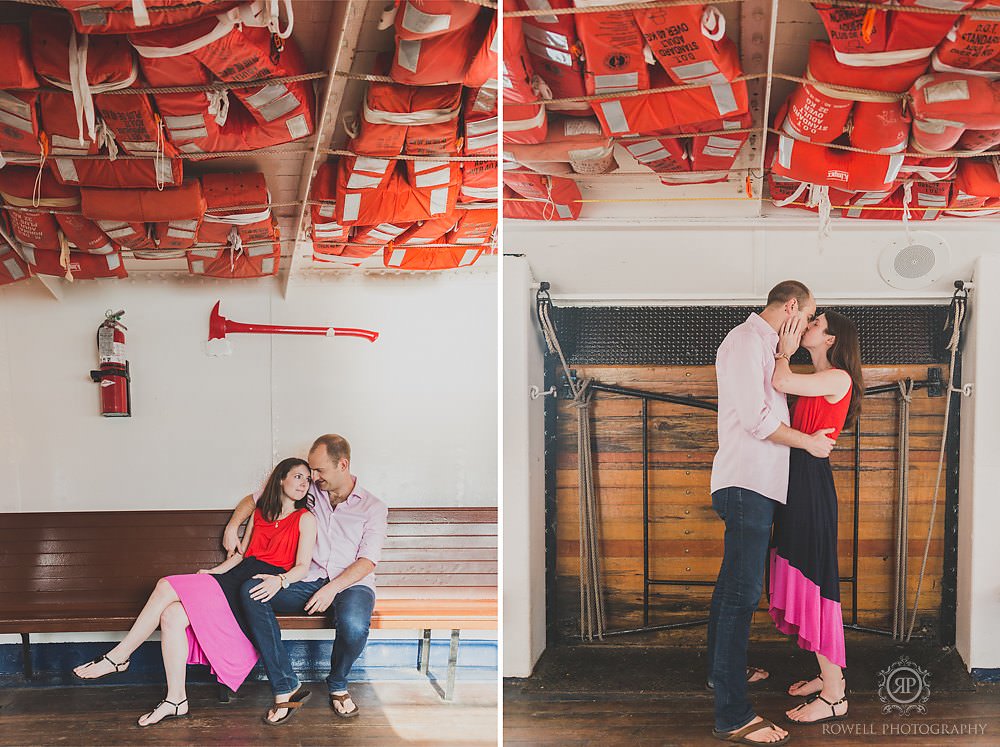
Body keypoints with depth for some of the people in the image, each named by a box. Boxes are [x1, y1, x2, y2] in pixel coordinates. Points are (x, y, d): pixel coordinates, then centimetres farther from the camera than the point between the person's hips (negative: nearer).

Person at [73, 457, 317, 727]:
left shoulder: (305, 519, 4)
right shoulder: (259, 513, 22)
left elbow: (302, 566, -5)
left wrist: (278, 580, -24)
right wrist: (213, 572, 10)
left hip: (263, 583, -6)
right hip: (235, 579, 6)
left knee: (166, 587, -19)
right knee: (171, 616, -19)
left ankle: (118, 657, -8)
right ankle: (175, 700, -14)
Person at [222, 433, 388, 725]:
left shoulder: (373, 508, 5)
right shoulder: (309, 493, 14)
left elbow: (368, 560, -7)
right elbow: (253, 499, 23)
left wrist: (333, 588, -21)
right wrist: (232, 527, 6)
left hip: (351, 584, -3)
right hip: (309, 582, 3)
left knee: (353, 626, -38)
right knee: (251, 591, -25)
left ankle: (337, 685, -2)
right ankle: (284, 685, -20)